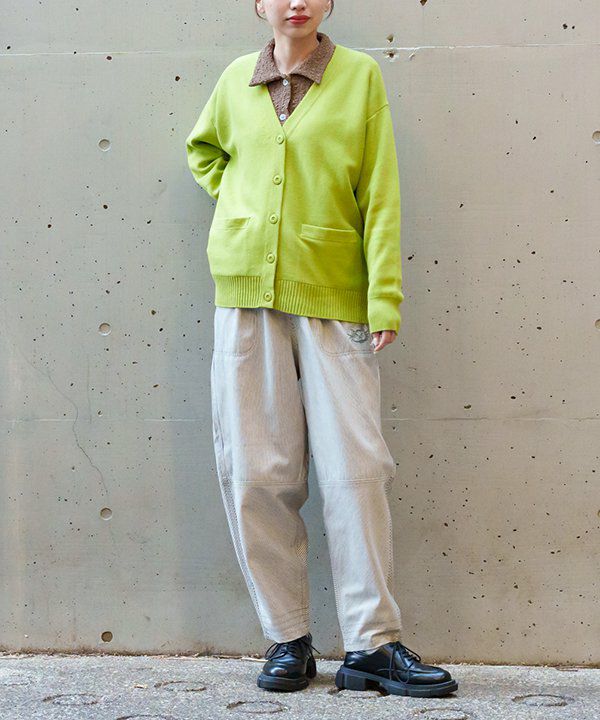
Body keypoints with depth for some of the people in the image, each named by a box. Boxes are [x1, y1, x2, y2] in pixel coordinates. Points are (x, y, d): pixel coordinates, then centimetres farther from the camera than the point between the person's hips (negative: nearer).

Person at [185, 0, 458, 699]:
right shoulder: (236, 80, 10)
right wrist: (240, 202, 14)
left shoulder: (360, 75, 3)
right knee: (256, 471, 1)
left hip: (334, 295, -2)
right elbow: (202, 149, 31)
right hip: (247, 294, 2)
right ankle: (287, 640, 10)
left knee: (356, 467, -5)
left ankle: (372, 645, 1)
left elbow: (380, 194, -1)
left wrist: (384, 296, -8)